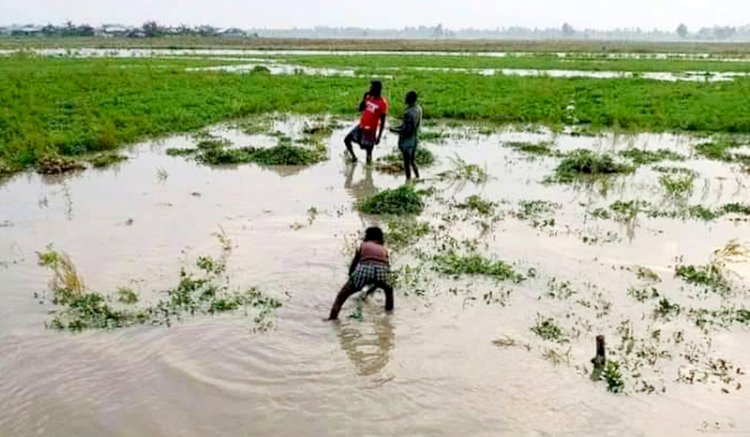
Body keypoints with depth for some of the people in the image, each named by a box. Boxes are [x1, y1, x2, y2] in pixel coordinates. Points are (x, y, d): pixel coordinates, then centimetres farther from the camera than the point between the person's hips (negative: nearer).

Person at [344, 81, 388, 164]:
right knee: (347, 140, 10)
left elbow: (382, 122, -14)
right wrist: (364, 98, -5)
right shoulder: (369, 97, 3)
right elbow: (361, 109, 10)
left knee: (368, 151, 2)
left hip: (370, 131, -7)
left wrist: (379, 136, -15)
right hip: (361, 126, 7)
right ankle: (354, 157, 31)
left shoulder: (383, 103, -17)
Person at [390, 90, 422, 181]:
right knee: (413, 161, 23)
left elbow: (406, 130, -26)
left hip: (407, 141, -8)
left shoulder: (409, 112, -28)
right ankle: (417, 177, 31)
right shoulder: (418, 109, 0)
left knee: (407, 162, 6)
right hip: (414, 139, 8)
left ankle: (408, 180, 17)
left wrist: (394, 129, -13)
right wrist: (399, 126, 14)